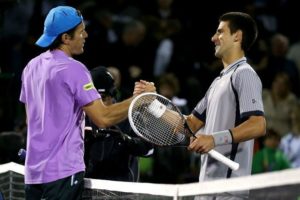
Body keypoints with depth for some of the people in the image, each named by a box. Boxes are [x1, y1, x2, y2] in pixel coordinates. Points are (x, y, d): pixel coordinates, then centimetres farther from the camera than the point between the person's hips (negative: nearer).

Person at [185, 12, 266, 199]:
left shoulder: (244, 74, -6)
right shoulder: (219, 81, 24)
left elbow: (258, 125, -18)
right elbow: (193, 123, 26)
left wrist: (215, 139, -27)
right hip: (208, 183, 9)